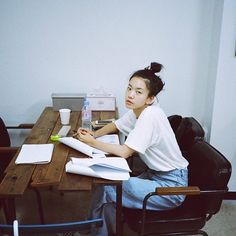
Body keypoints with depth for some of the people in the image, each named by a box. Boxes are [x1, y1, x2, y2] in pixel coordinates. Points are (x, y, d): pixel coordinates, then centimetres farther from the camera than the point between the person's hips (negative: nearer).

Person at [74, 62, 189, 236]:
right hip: (155, 175, 8)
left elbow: (124, 152, -24)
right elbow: (115, 125, 17)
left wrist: (92, 142, -13)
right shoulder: (137, 111, 0)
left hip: (171, 186, -8)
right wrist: (94, 134, 0)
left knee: (107, 188, -13)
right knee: (107, 186, -5)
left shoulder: (150, 115, -25)